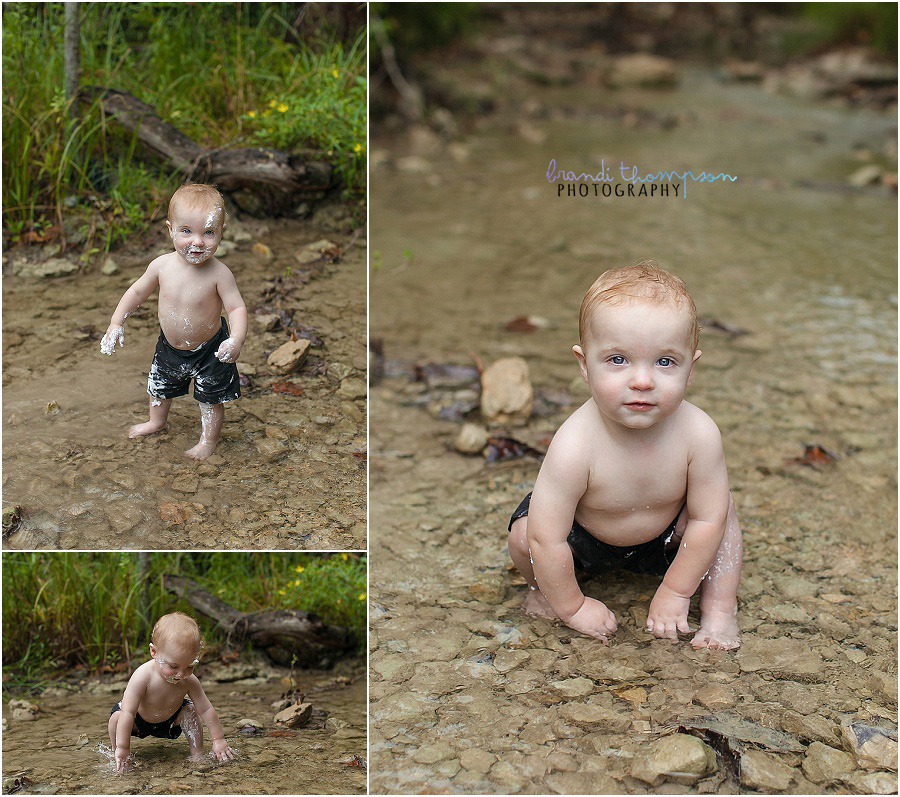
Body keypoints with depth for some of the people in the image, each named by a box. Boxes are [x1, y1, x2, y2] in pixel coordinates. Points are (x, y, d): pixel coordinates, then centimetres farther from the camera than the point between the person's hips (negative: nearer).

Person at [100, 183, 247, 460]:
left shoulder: (219, 273, -28)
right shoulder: (162, 266, -18)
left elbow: (237, 308, -26)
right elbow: (137, 292, -2)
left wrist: (236, 339, -43)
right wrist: (116, 324, -6)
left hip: (209, 350, -4)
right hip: (169, 346, 5)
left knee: (211, 398, 11)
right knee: (159, 386, 27)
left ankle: (208, 440, 37)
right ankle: (157, 421, 56)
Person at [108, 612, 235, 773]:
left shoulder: (189, 681, -27)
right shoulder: (143, 677, -40)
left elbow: (206, 710, -19)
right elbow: (128, 713, -41)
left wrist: (218, 740, -22)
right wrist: (122, 748, -42)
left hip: (169, 722, 3)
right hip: (139, 721, -3)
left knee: (190, 711, -19)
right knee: (117, 715, -28)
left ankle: (197, 754, -6)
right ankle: (118, 758, -7)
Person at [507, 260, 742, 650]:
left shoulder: (698, 434, -33)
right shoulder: (575, 446, -40)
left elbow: (706, 519, -21)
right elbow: (546, 539, -34)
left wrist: (674, 593, -17)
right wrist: (572, 606, -23)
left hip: (663, 541, 2)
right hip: (584, 540, -2)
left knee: (722, 506, -18)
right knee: (524, 534, -26)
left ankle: (719, 610, 0)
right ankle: (545, 588, 8)